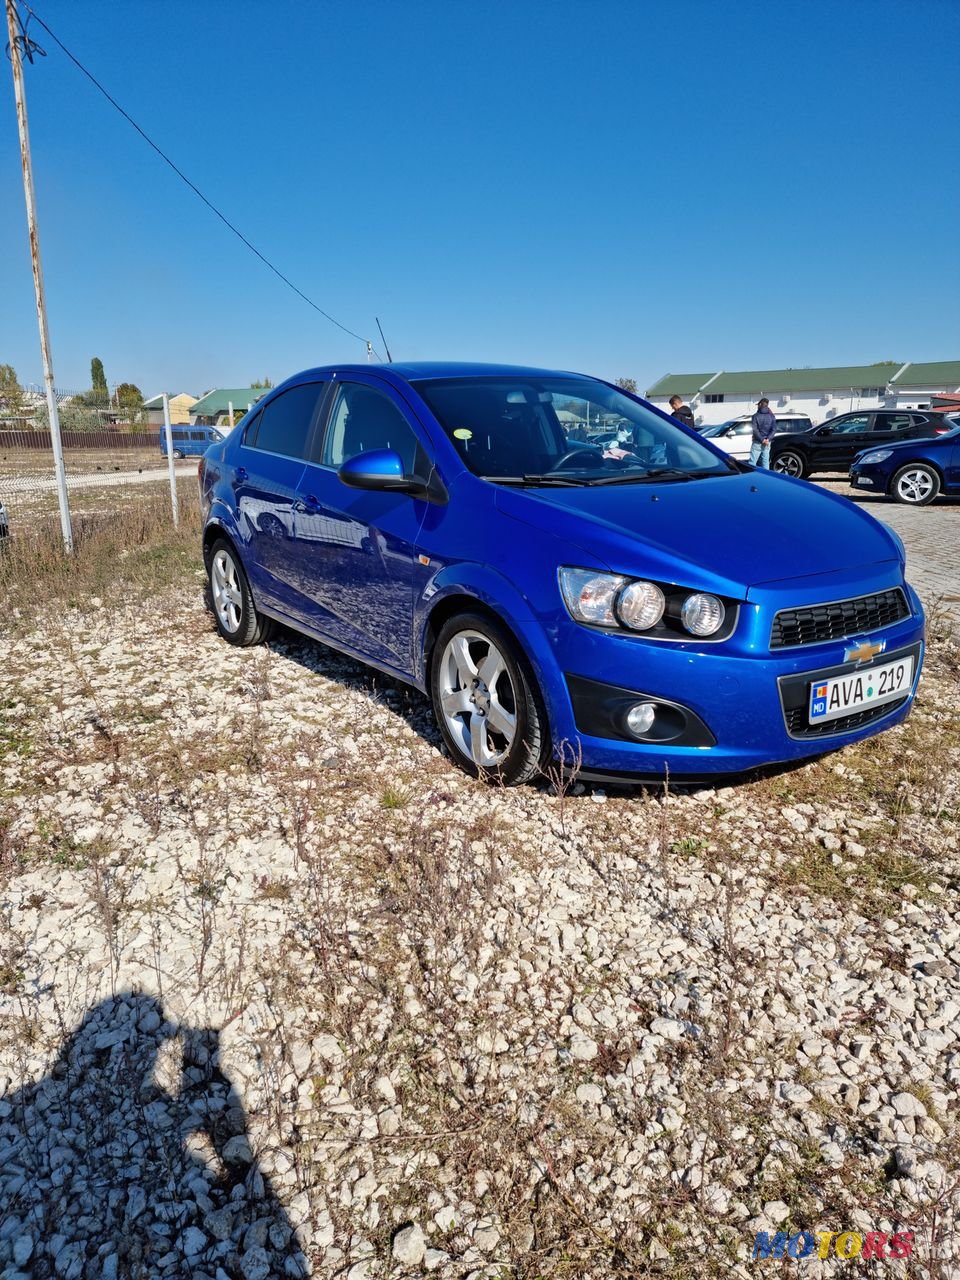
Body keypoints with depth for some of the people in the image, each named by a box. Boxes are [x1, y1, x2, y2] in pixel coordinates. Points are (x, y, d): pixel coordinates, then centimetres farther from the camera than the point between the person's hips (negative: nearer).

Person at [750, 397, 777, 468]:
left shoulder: (756, 416, -5)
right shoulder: (771, 416, 7)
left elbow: (755, 429, -13)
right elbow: (774, 429, -2)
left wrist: (762, 440, -12)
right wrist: (768, 439, -10)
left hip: (757, 443, -4)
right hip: (767, 444, 4)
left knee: (752, 462, -4)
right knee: (766, 462, 9)